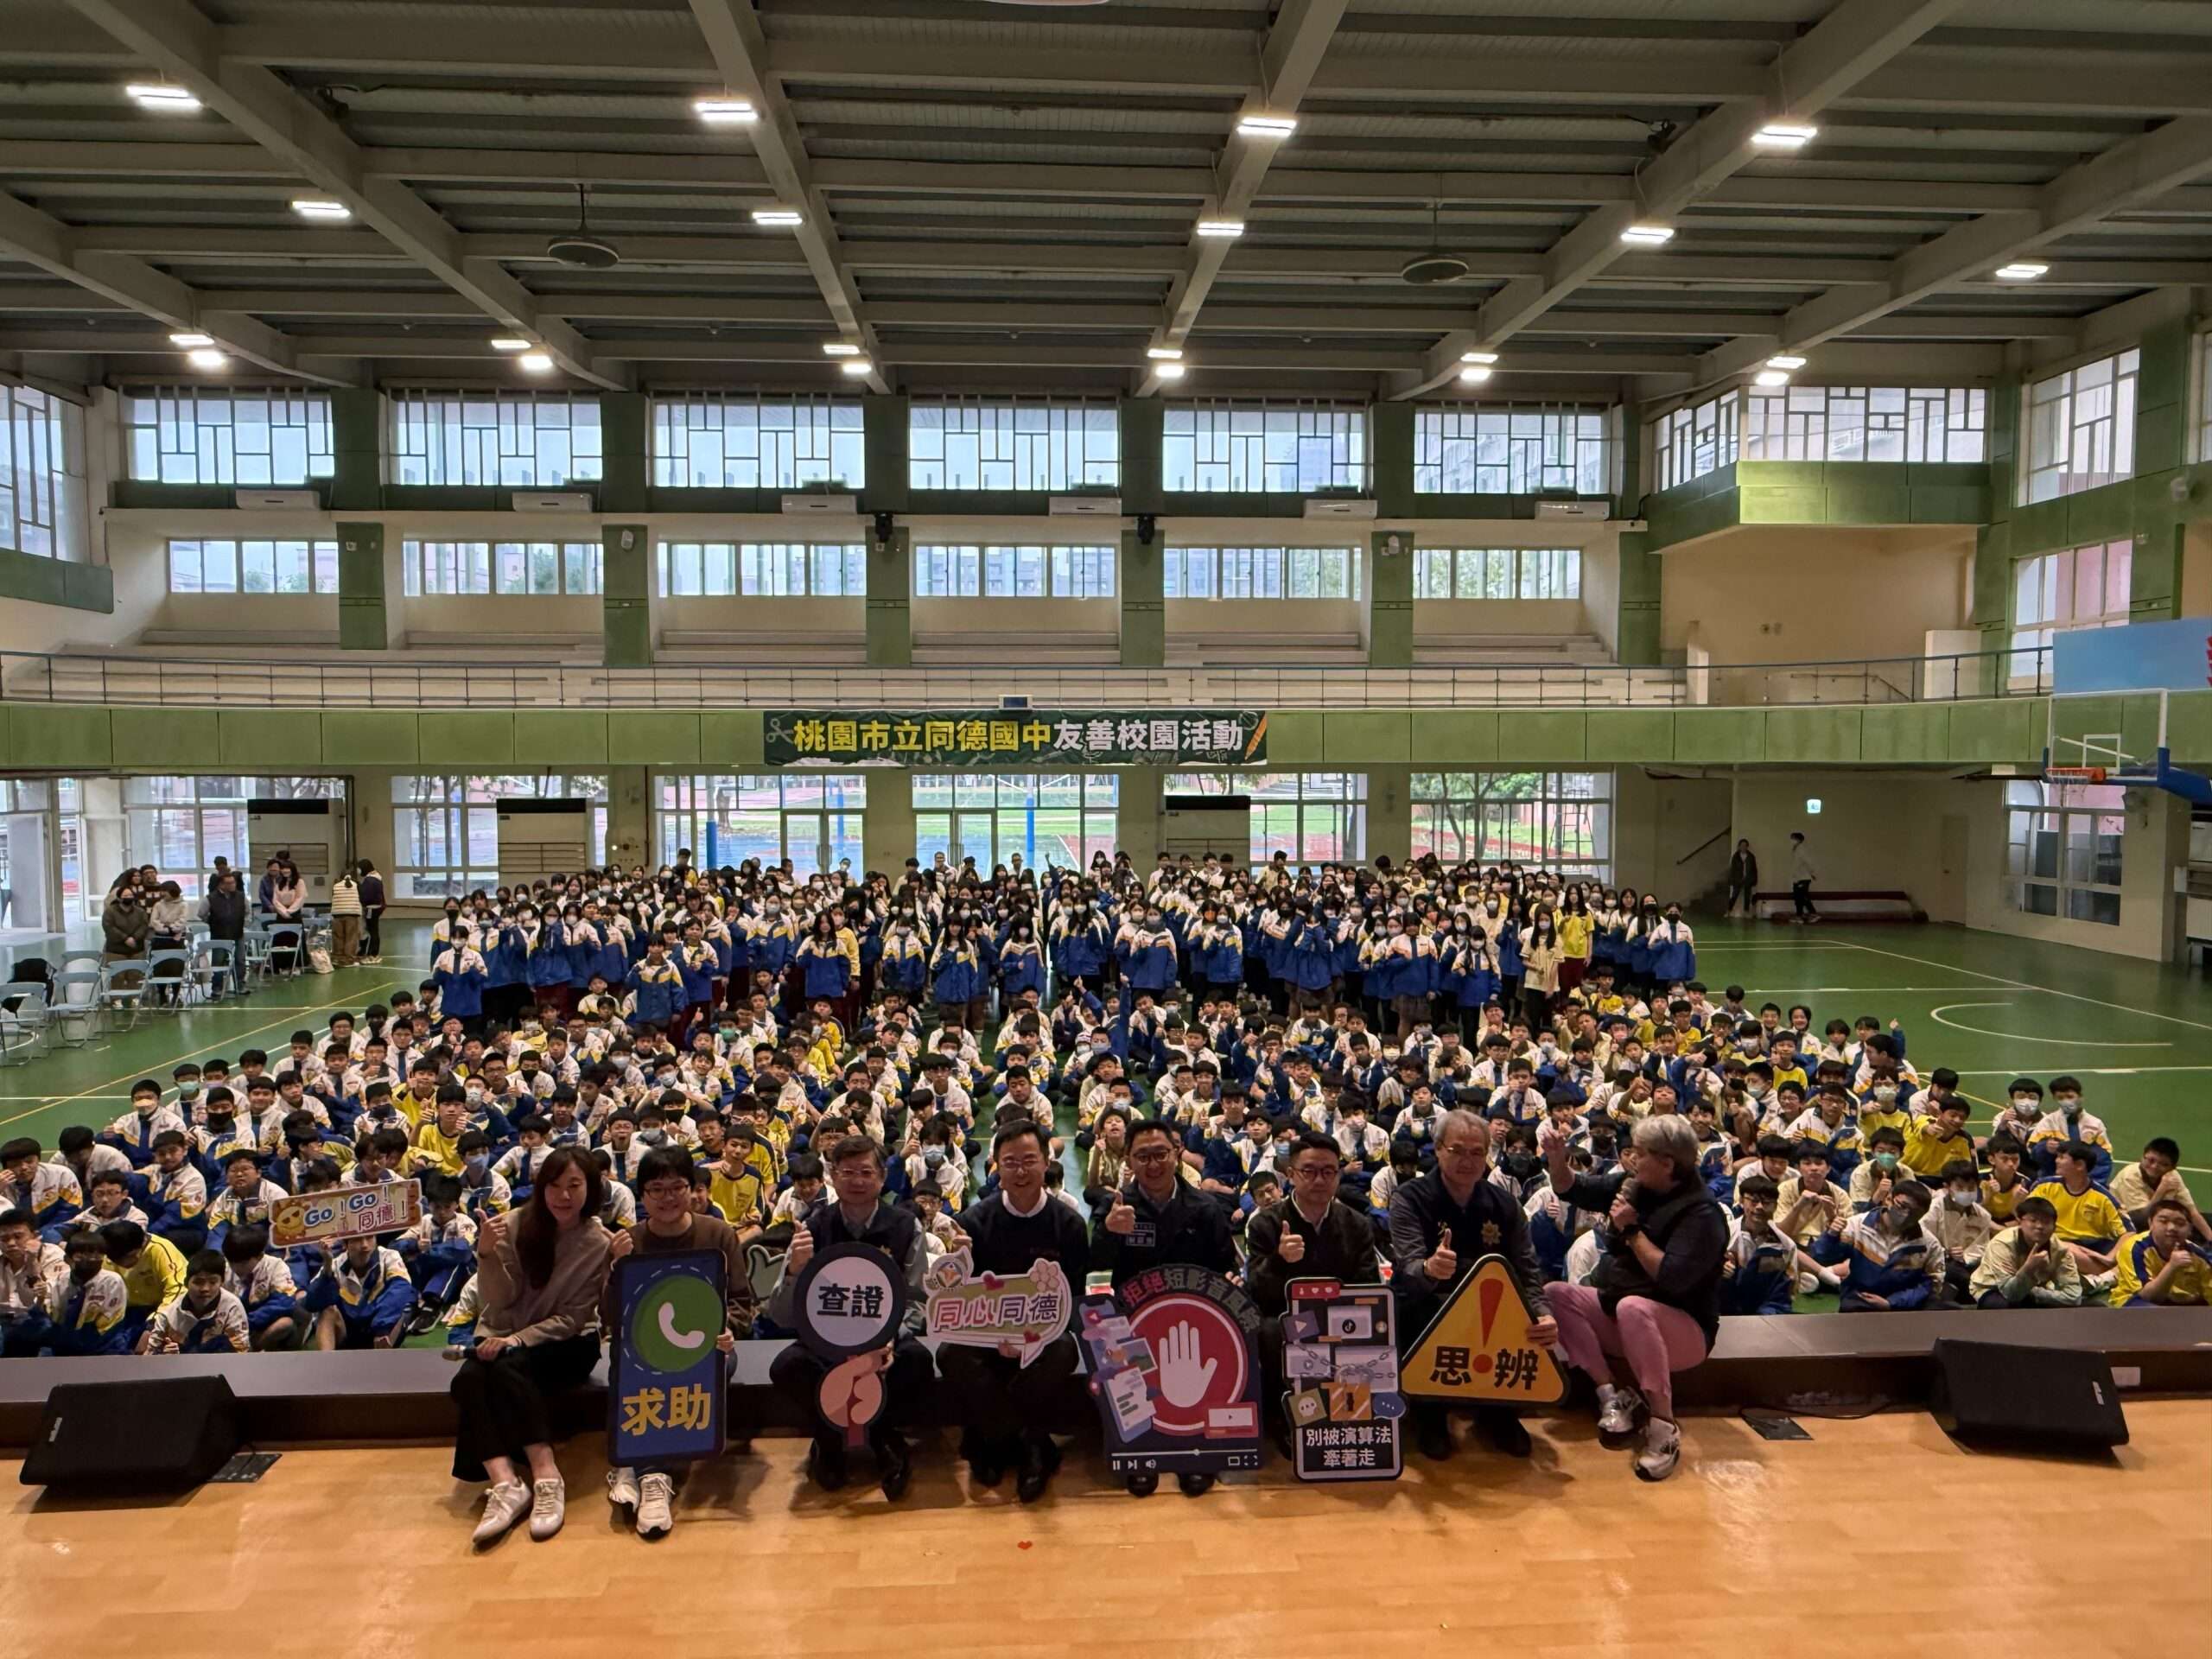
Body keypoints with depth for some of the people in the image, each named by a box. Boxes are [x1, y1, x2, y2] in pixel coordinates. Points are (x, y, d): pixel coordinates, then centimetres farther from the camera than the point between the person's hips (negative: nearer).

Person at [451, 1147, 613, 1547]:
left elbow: (571, 1319, -9)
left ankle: (547, 1477, -34)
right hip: (502, 1335, 2)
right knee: (468, 1378, -30)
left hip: (565, 1342, -2)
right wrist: (487, 1253, -25)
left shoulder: (599, 1244, -9)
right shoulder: (516, 1225, -6)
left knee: (507, 1369, -33)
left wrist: (518, 1340, -24)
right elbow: (497, 1304, -8)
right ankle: (505, 1484, -38)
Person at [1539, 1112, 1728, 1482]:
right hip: (1617, 1313, 8)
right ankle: (1612, 1394, -16)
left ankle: (1663, 1425, -29)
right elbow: (1572, 1189, 12)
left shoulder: (1702, 1212, -20)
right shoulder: (1632, 1185, 0)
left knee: (1632, 1307, -39)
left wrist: (1632, 1230, -23)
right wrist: (1557, 1158, -9)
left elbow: (1674, 1279, -30)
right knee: (1557, 1294, -14)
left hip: (1682, 1328, -8)